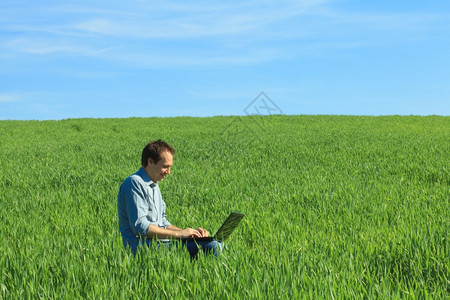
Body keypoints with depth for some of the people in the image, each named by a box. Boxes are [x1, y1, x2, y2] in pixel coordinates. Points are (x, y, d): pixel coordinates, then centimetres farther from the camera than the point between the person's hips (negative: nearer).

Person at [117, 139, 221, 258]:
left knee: (214, 245, -8)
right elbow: (139, 226, -18)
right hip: (144, 245, -10)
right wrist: (178, 234, -15)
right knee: (211, 246, -25)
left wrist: (187, 232, 6)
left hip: (161, 242, 10)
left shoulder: (154, 186, 23)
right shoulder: (134, 183, -9)